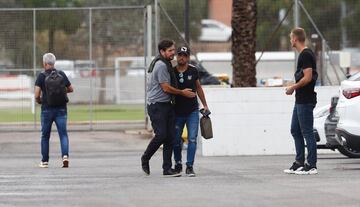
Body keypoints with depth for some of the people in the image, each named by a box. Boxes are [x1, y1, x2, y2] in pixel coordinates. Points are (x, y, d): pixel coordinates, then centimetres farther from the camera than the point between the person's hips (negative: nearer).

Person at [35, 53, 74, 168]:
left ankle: (45, 161, 15)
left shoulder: (42, 76, -7)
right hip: (61, 109, 1)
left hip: (47, 109, -1)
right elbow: (70, 89, 11)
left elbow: (37, 95, -12)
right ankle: (65, 155, -22)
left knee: (45, 136, 11)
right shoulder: (61, 74, 2)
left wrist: (39, 101, 9)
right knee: (63, 134, -1)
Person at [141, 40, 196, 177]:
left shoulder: (166, 64, 18)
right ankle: (145, 158, 8)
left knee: (170, 137, 3)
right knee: (161, 135, -15)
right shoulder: (161, 65, -14)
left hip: (167, 104, 10)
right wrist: (183, 92, -4)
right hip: (157, 106, -10)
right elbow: (166, 88, -16)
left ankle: (167, 168, 3)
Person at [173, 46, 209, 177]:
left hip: (192, 112, 0)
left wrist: (205, 105, 15)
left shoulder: (193, 71, 1)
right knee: (176, 140, 7)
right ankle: (178, 165, 25)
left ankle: (189, 167, -6)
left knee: (192, 139, -8)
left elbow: (198, 88, 13)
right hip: (177, 112, 0)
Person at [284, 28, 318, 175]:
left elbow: (308, 78, -22)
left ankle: (311, 165, -3)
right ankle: (299, 163, 18)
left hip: (305, 101, -11)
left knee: (307, 132, -6)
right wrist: (294, 87, 16)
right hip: (300, 100, 11)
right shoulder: (304, 54, 15)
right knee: (295, 131, 14)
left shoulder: (306, 55, -16)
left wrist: (293, 87, -11)